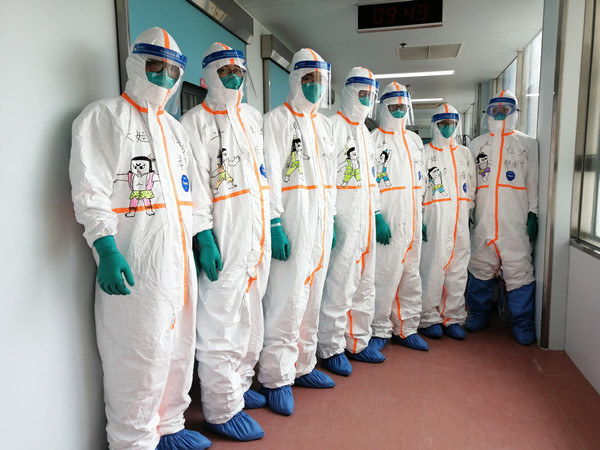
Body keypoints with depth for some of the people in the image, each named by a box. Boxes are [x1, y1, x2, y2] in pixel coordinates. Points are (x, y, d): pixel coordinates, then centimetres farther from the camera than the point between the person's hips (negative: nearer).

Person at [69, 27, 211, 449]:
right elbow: (90, 190, -13)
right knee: (141, 355, -1)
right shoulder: (104, 116, -2)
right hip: (134, 262, -7)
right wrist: (107, 249, -23)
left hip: (179, 257, 8)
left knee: (178, 348, 15)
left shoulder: (175, 128, 21)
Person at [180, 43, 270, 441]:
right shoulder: (195, 121, -3)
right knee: (222, 321, -2)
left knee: (250, 314, 15)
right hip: (224, 234, -7)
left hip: (259, 233, 7)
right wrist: (203, 237, -17)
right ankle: (222, 408, 13)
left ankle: (239, 385, 33)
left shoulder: (253, 117, 17)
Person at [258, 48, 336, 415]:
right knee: (287, 299, -7)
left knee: (312, 298, 13)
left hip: (321, 223, 7)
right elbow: (269, 176, -11)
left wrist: (333, 219, 15)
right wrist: (273, 224, -18)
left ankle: (303, 366, 27)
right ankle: (277, 378, 8)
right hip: (292, 222, -7)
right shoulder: (277, 120, -3)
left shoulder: (324, 124, 19)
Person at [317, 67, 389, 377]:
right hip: (343, 221, -9)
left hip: (366, 221, 9)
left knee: (364, 287, 15)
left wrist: (378, 216, 19)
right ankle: (331, 349, 11)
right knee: (338, 287, -5)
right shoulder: (333, 126, -6)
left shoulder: (364, 133, 20)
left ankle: (358, 343, 28)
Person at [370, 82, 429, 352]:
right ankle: (380, 330, 9)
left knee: (411, 277, 11)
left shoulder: (415, 140, 19)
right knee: (384, 275, -6)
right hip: (388, 221, -6)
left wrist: (421, 216, 18)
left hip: (412, 221, 7)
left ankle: (406, 328, 23)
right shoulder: (374, 139, -1)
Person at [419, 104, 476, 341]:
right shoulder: (425, 153, 3)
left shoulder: (465, 153, 17)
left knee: (458, 269, 6)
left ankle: (453, 318, 17)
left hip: (460, 219, 5)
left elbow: (471, 187, 18)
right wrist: (419, 219, -11)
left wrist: (470, 213, 8)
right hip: (435, 217, -4)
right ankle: (430, 318, 8)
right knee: (433, 267, -5)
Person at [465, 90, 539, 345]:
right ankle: (479, 314, 23)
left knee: (519, 270, -5)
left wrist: (533, 213, -3)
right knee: (480, 268, 8)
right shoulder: (477, 145, 17)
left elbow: (534, 183, 6)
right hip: (483, 219, 2)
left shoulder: (528, 144, 11)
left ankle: (523, 323, 8)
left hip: (516, 220, -2)